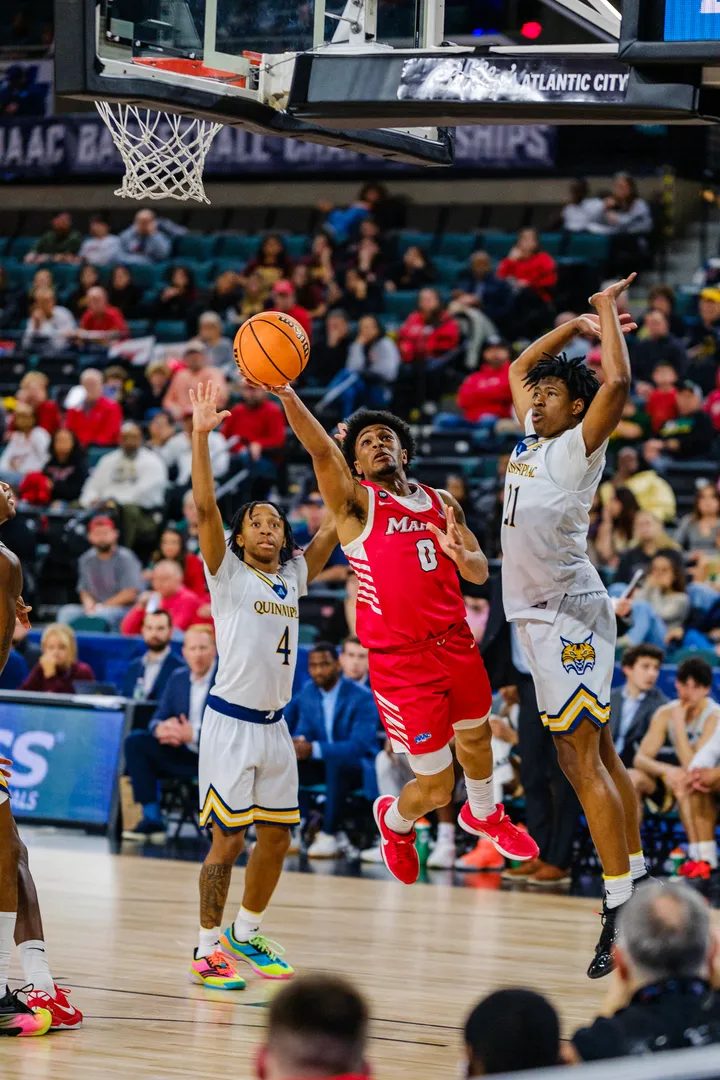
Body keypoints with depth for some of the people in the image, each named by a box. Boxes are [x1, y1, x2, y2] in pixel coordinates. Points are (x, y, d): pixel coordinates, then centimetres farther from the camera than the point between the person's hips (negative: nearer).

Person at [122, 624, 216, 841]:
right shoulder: (178, 677, 11)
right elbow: (159, 717, 9)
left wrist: (194, 734, -27)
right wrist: (160, 728, -17)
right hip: (183, 753, 6)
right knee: (135, 742, -14)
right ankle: (152, 820, -17)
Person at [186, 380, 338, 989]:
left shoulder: (293, 576, 11)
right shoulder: (227, 573, -3)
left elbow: (338, 524, 8)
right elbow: (205, 508, -16)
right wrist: (200, 435, -26)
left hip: (275, 726, 6)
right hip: (231, 721, -6)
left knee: (277, 837, 11)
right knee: (228, 841, -6)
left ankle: (246, 935, 28)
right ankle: (208, 948, 5)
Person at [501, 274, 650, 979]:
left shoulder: (578, 447, -8)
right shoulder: (530, 442, 14)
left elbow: (616, 382, -24)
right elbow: (518, 369, 29)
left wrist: (607, 312, -11)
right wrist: (574, 325, 20)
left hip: (569, 615, -9)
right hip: (540, 616, 9)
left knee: (582, 759, -13)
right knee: (593, 752, 14)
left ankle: (620, 909, -15)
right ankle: (636, 874, 21)